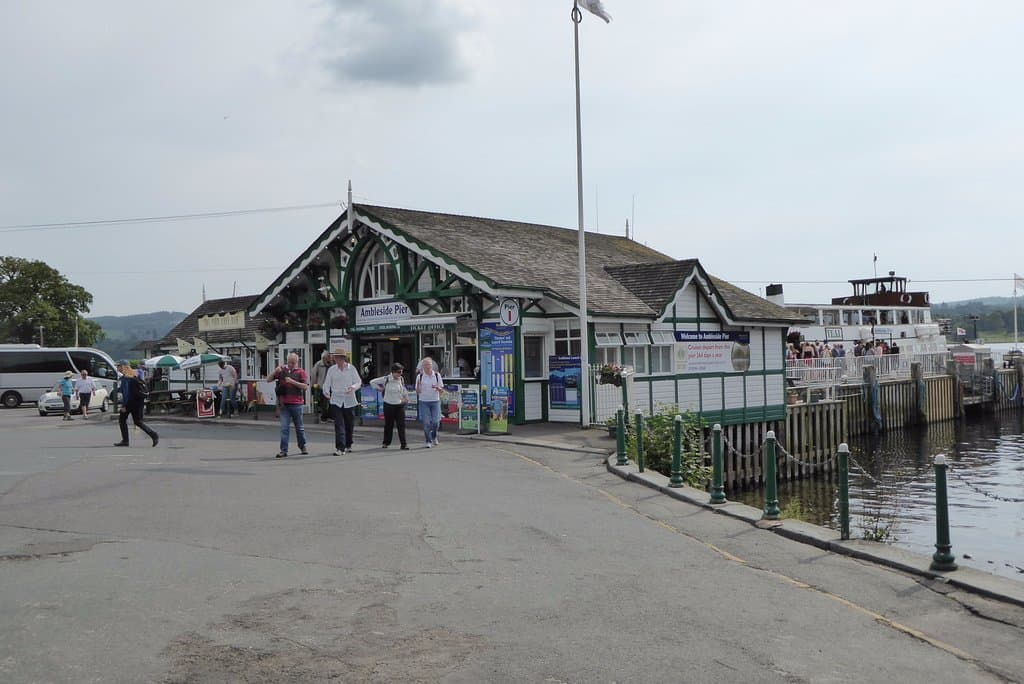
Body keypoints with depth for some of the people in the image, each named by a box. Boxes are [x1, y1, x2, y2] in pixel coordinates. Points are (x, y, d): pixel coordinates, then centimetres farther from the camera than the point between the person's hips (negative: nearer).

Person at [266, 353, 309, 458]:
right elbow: (268, 380, 8)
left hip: (296, 404, -1)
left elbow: (306, 386, -9)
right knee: (284, 428, -3)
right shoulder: (282, 371, 8)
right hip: (284, 404, 2)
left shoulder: (300, 372, 1)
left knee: (299, 427, 12)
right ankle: (283, 450, -2)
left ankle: (302, 446, 29)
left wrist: (293, 381, -17)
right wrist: (275, 371, -7)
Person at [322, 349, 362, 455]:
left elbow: (358, 382, 4)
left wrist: (353, 387, -17)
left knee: (350, 425, 11)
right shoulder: (331, 370, 3)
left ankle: (348, 445, 31)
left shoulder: (351, 368, 2)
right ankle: (340, 448, -13)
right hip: (336, 400, -1)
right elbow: (327, 383, 5)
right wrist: (326, 393, -14)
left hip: (349, 400, 1)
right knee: (339, 425, -11)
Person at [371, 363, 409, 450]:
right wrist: (379, 388, 1)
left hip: (399, 405, 2)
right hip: (388, 405, -2)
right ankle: (386, 442, 23)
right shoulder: (386, 379, -7)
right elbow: (372, 382, 3)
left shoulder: (401, 379, 3)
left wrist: (405, 398, 15)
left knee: (401, 425, -5)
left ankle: (403, 444, -5)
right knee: (388, 425, 8)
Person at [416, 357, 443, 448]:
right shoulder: (419, 376, 0)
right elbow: (418, 391, 3)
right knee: (426, 422, -5)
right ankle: (428, 441, 8)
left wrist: (437, 387, -17)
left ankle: (434, 436, 24)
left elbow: (441, 390, 5)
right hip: (424, 402, 0)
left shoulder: (437, 375, 2)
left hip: (435, 401, 1)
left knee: (436, 421, -4)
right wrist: (418, 385, -17)